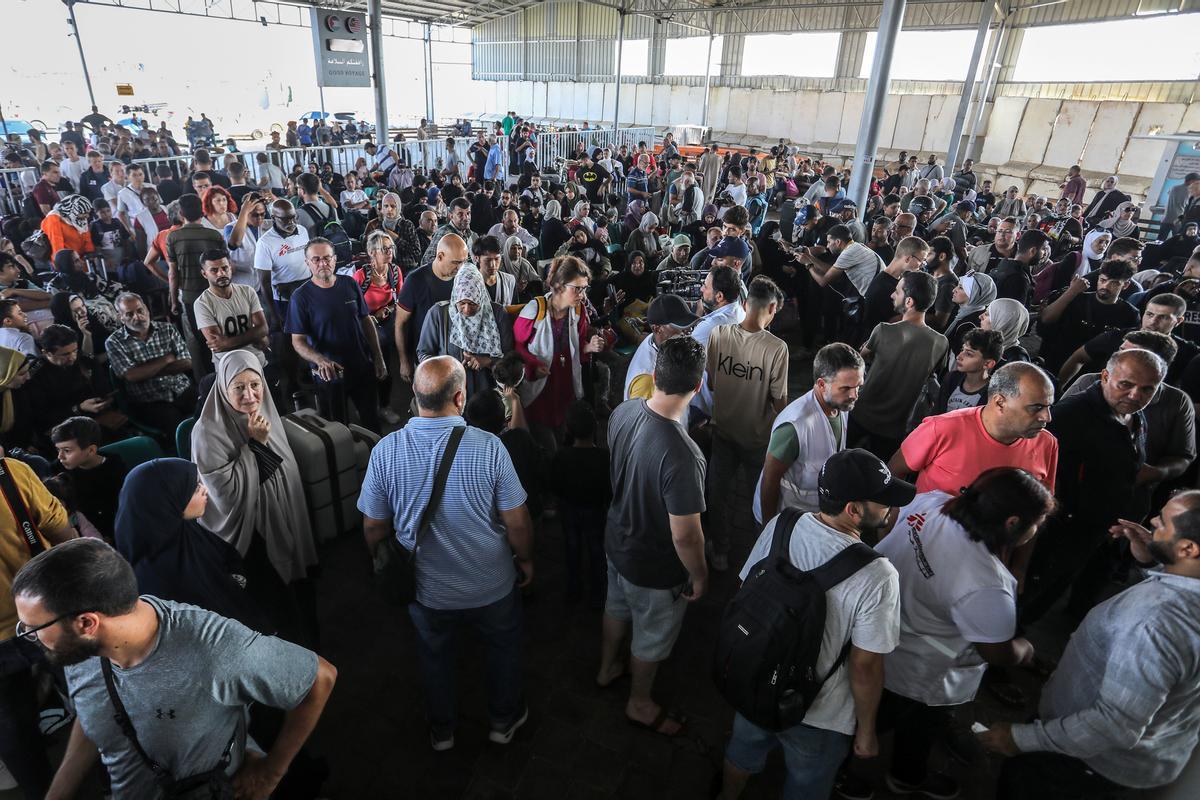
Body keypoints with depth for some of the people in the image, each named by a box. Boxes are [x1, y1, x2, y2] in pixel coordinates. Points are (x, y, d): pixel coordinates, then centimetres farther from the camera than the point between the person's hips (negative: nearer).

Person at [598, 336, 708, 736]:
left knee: (616, 607, 33)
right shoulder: (681, 455, -40)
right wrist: (699, 575, -11)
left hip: (618, 540, 7)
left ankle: (607, 668, 61)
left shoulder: (623, 411, -17)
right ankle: (639, 703, 49)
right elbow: (685, 536, -30)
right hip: (655, 567, -7)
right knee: (652, 638, 22)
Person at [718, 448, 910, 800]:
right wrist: (866, 731, -4)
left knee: (743, 751, 34)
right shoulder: (878, 577, -33)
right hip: (818, 716, -4)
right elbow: (865, 667, -23)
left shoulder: (779, 526, -19)